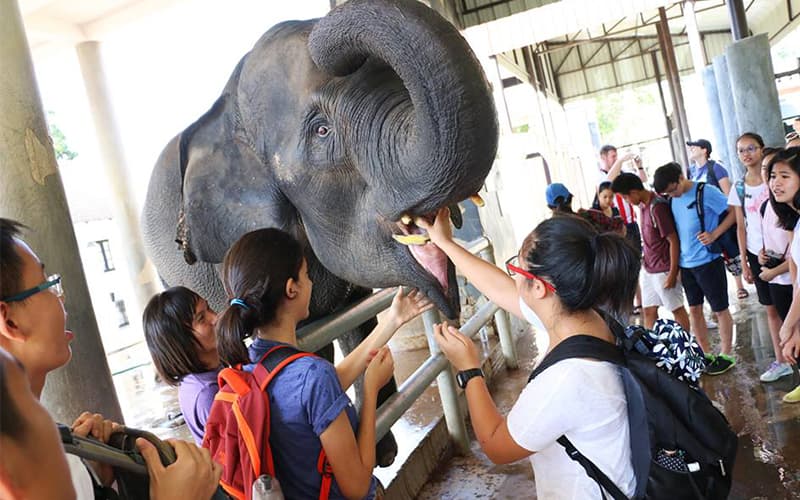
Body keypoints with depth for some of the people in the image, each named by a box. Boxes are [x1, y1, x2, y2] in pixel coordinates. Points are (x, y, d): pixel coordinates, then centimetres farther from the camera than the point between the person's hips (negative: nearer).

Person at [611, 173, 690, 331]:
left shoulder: (657, 207, -22)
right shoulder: (643, 204, 4)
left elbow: (673, 240, -19)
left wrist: (673, 273, -17)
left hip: (663, 270, -8)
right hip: (648, 269, 8)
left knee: (677, 309, 8)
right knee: (649, 311, 10)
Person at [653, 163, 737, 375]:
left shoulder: (706, 192, -14)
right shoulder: (674, 199, 6)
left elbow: (734, 212, -11)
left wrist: (714, 234, -21)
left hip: (708, 261, -7)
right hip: (686, 264, 7)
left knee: (720, 309, 7)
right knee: (694, 310, 13)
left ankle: (726, 355, 20)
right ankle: (706, 354, 27)